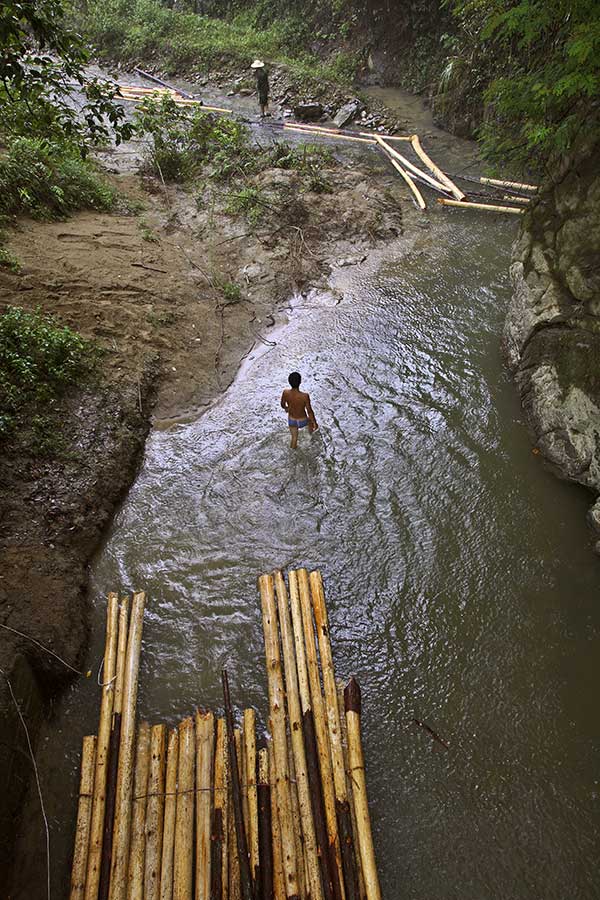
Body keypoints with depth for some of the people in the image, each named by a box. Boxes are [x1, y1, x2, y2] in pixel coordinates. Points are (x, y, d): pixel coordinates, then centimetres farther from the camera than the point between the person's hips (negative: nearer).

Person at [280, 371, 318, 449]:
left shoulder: (285, 392, -25)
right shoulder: (304, 396, -36)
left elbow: (283, 405, -4)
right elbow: (309, 411, -23)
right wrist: (314, 423, -5)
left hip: (291, 420, 1)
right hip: (302, 421, -1)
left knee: (294, 437, 26)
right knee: (310, 418, 36)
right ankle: (311, 431, 68)